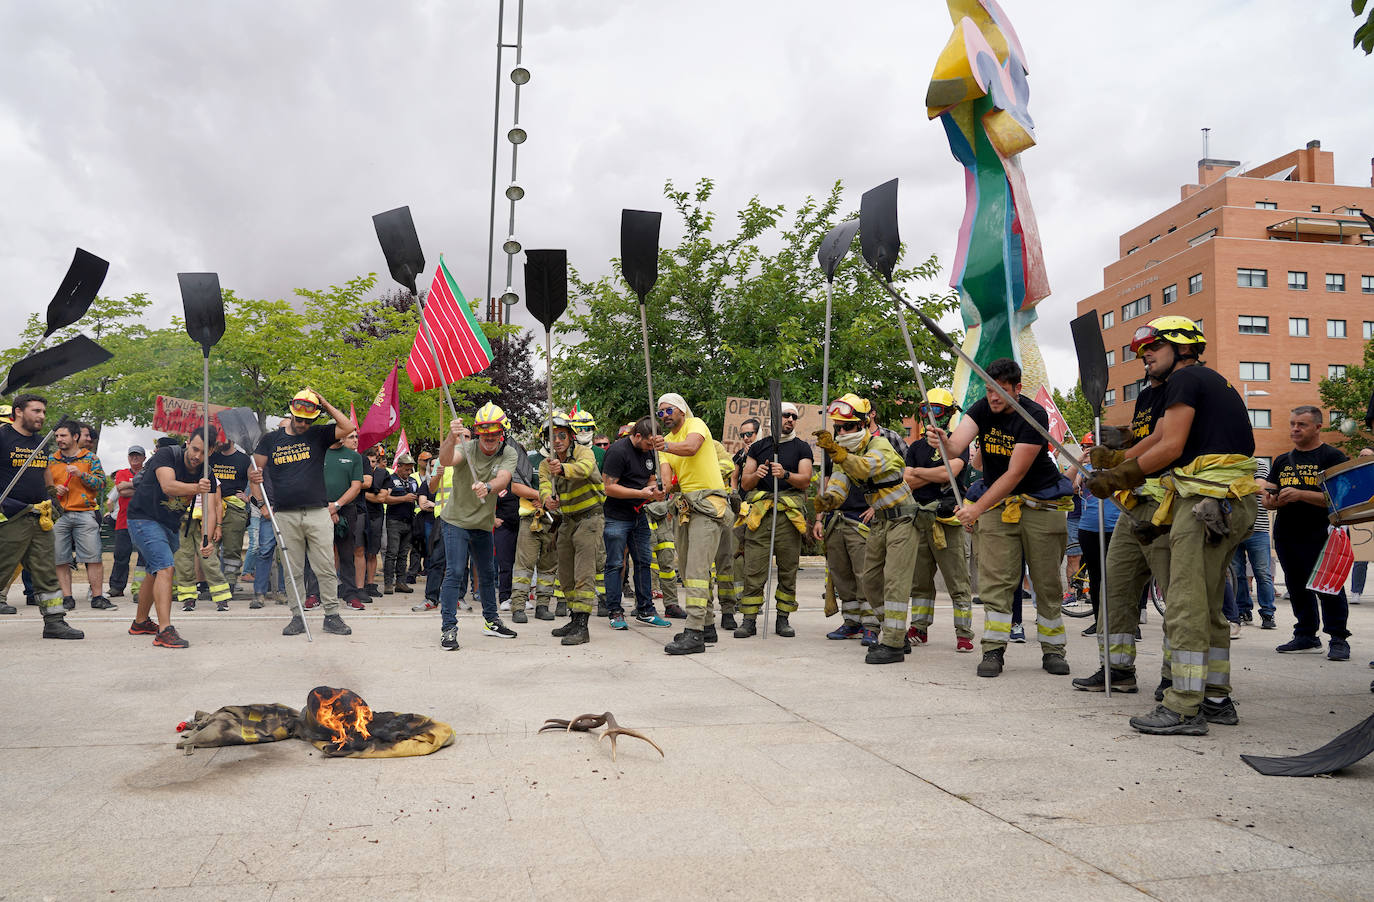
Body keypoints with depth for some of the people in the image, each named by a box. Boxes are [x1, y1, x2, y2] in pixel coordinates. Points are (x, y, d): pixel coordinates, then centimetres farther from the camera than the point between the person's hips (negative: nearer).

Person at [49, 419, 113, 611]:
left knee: (94, 557, -7)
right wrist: (53, 489, -2)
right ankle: (67, 598, 10)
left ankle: (97, 597, -1)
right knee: (60, 559, 3)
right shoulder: (50, 459, 15)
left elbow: (101, 483, 0)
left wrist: (81, 474, -13)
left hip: (85, 514, -3)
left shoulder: (90, 457, 7)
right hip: (58, 515, 3)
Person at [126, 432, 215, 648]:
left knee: (155, 573, 21)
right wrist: (195, 488, -54)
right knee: (165, 568, -23)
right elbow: (168, 485, -36)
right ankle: (164, 631, -28)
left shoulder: (206, 474, -7)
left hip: (171, 525, 7)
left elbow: (209, 510, -16)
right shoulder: (166, 455, -20)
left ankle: (140, 622, 41)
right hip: (144, 519, -7)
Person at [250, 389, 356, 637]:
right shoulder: (270, 440, 10)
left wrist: (326, 405, -3)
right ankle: (298, 617, 15)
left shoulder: (318, 435, 7)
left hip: (317, 512, -1)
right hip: (285, 516, 1)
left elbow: (349, 428, -5)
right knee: (293, 571, 6)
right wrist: (261, 504, -1)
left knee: (326, 568, -1)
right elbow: (255, 473, 11)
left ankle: (332, 616, 7)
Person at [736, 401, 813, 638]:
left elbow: (805, 480, -1)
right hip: (760, 514, 1)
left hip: (789, 515, 0)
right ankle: (749, 620, 1)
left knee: (788, 570, 3)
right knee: (753, 571, -4)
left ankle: (783, 619, 13)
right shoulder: (758, 447, 16)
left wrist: (785, 474, -19)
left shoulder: (802, 447, 11)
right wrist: (756, 474, -9)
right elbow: (745, 483, 12)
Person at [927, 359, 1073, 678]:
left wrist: (977, 507, -29)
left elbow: (1015, 474, -24)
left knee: (1047, 582, 4)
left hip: (1041, 504, -3)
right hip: (997, 503, 3)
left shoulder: (1034, 415, -19)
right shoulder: (982, 409, -5)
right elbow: (956, 446, -20)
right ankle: (994, 650, -1)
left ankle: (1052, 649, 17)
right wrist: (943, 441, -45)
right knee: (995, 581, -5)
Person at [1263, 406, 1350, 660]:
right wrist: (1273, 501, -7)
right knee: (1297, 587, 11)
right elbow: (1267, 498, 17)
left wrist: (1300, 495, -22)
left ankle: (1338, 638, 3)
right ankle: (1306, 636, 21)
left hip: (1320, 536, -6)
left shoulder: (1333, 457, -2)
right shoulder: (1282, 461, 17)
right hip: (1286, 534, 6)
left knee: (1328, 586, -6)